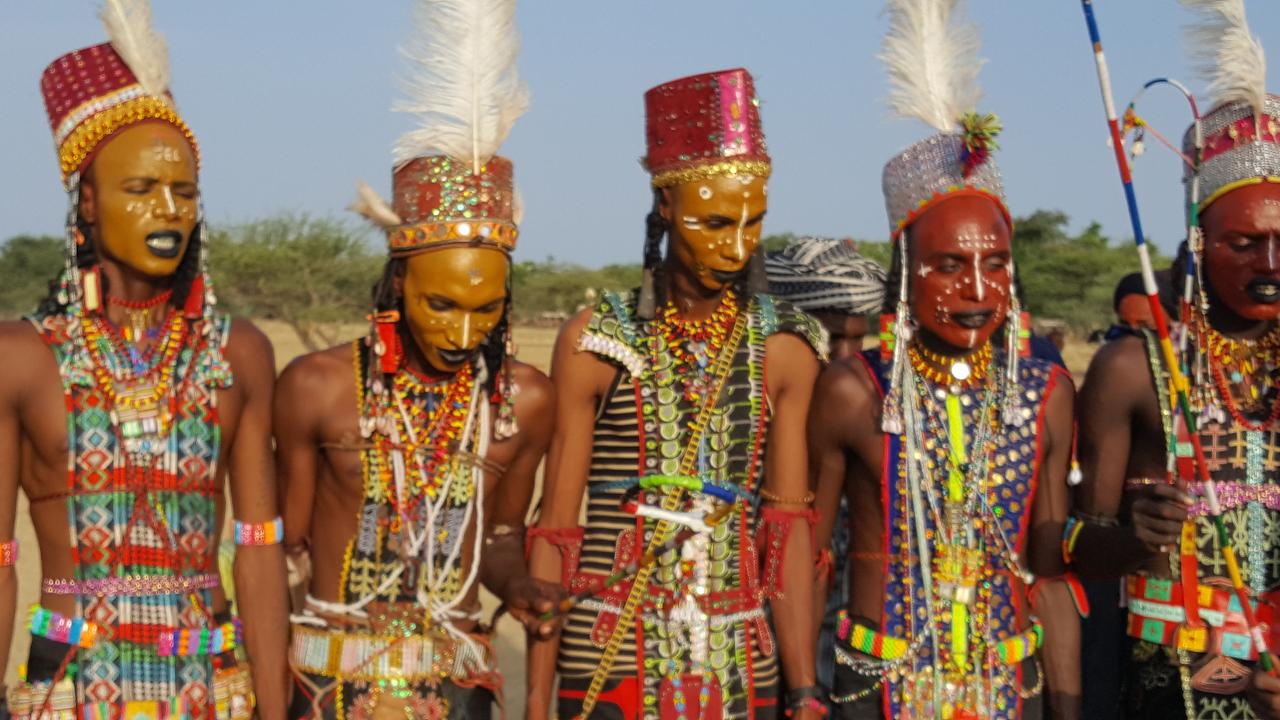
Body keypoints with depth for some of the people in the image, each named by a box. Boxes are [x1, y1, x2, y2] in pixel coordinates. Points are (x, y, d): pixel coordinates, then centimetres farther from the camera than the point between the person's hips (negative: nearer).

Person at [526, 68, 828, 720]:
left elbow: (787, 531, -1)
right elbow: (555, 532, -1)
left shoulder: (783, 349, 2)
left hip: (741, 667, 2)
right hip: (609, 665, -1)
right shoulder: (595, 342, -2)